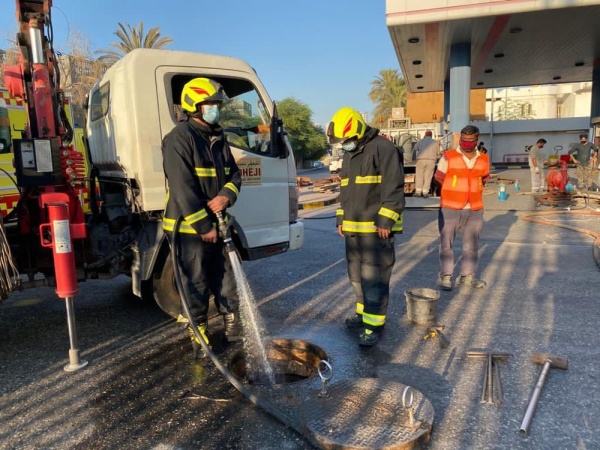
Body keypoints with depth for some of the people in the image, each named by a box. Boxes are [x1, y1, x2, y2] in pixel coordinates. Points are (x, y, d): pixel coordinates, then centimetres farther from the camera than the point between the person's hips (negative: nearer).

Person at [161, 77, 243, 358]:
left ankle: (234, 327, 32)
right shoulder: (179, 138, -14)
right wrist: (203, 227, -20)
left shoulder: (218, 138, 12)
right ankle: (198, 337, 19)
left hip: (216, 222, 8)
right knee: (195, 286, 4)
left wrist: (226, 197, -10)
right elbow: (182, 188, -21)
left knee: (226, 278, 17)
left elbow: (234, 175, 13)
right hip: (189, 227, -8)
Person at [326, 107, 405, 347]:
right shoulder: (349, 154, 18)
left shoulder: (383, 148, -10)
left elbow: (393, 189, -16)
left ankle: (374, 324, 3)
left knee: (374, 277, -6)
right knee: (356, 275, 15)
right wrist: (341, 219, 20)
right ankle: (364, 312, 30)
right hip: (353, 228, 9)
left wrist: (385, 222, -18)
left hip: (376, 228, -9)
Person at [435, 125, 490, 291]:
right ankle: (445, 276, 11)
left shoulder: (484, 159, 6)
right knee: (447, 243, 1)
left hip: (475, 210, 4)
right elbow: (439, 178, 3)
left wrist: (471, 193, 9)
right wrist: (455, 193, 8)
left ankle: (468, 276, 23)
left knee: (471, 244, 11)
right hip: (450, 208, -4)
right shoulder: (448, 157, -5)